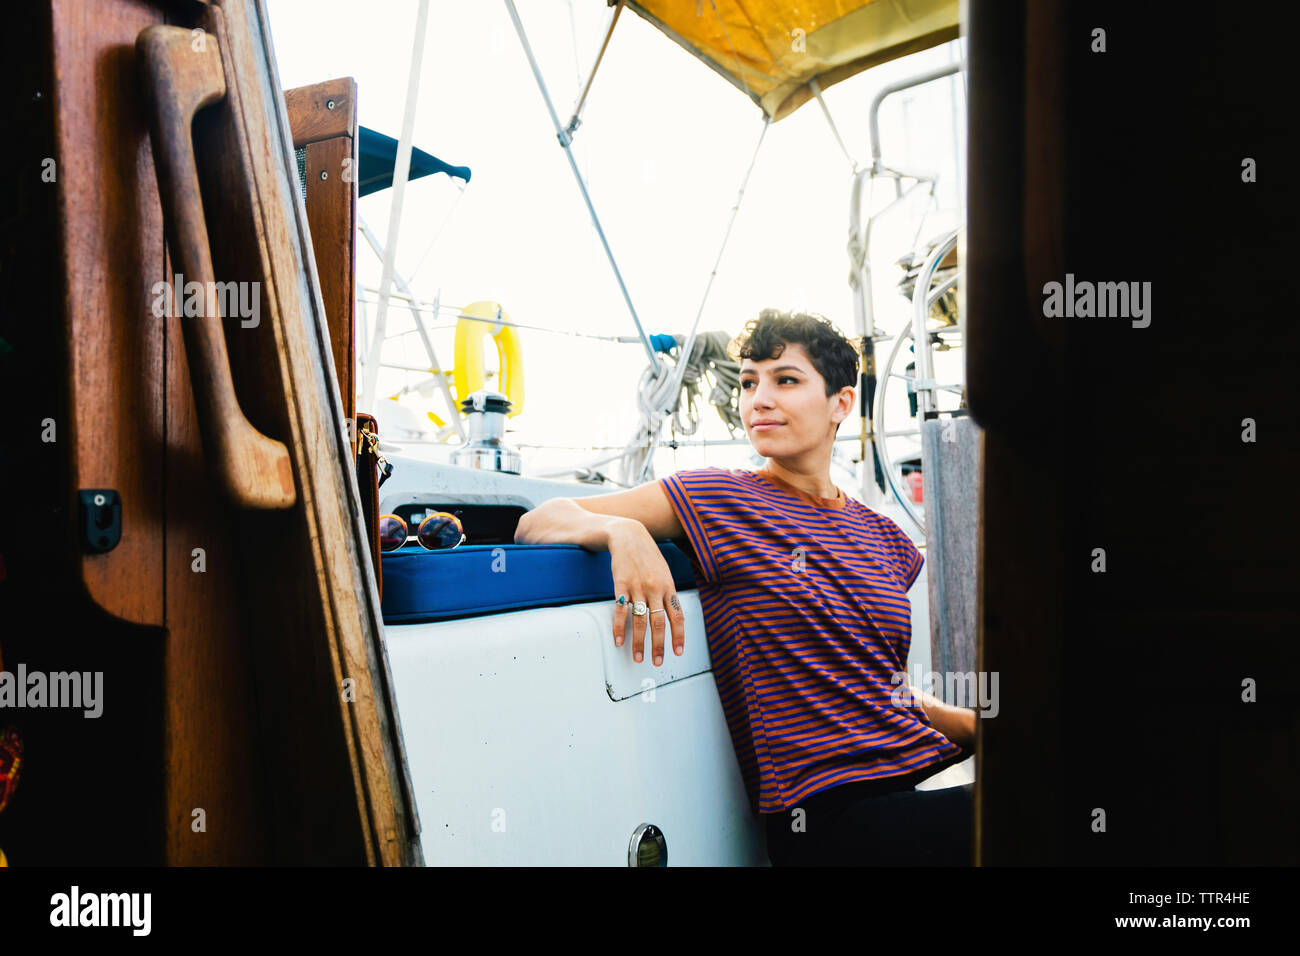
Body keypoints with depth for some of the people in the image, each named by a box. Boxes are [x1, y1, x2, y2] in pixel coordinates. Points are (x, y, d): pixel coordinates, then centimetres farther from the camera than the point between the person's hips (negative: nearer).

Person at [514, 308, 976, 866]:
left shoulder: (883, 537, 15)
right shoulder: (717, 501, 0)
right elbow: (538, 524, -3)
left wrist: (973, 725, 4)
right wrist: (620, 530, -24)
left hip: (922, 779, 6)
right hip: (830, 816, -6)